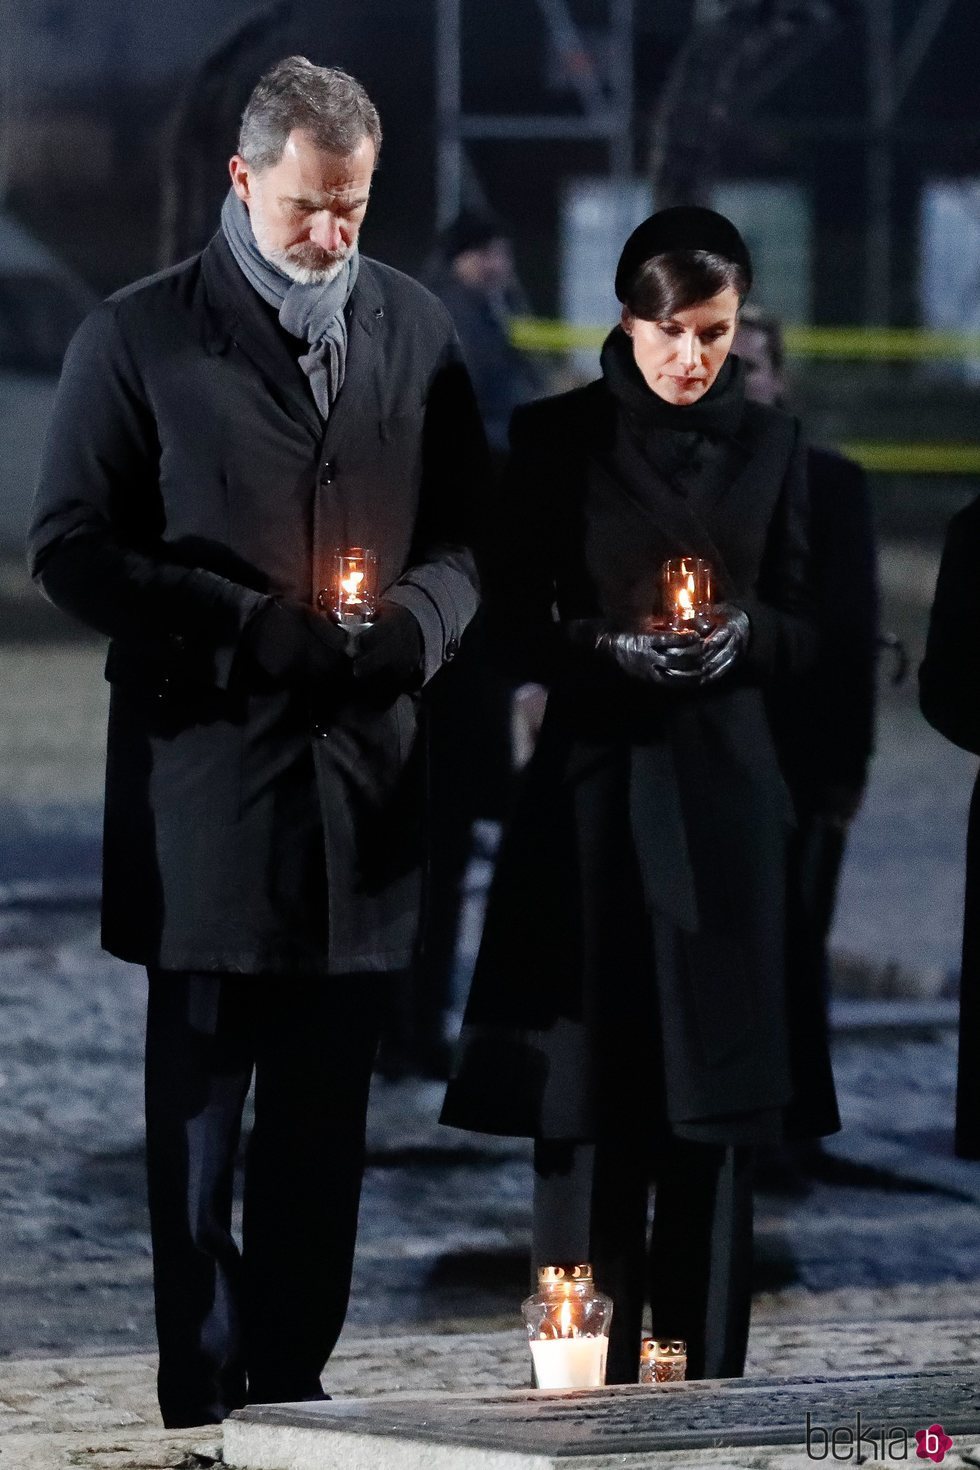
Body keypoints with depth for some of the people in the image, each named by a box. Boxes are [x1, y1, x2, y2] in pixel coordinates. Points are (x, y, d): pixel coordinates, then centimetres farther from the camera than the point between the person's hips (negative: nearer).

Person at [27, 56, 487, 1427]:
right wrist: (250, 628, -13)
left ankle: (290, 1372, 14)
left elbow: (467, 531, 17)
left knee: (325, 1111, 7)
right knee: (200, 1104, 0)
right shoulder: (141, 335, 0)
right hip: (207, 783, -3)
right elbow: (73, 546, -3)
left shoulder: (414, 328, 12)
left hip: (364, 780, 3)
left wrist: (420, 620, -6)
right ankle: (205, 1387, 4)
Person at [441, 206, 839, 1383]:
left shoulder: (770, 448, 9)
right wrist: (615, 646, -17)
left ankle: (705, 1377, 5)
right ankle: (590, 1386, -1)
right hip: (593, 787, -2)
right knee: (587, 1103, -5)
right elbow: (516, 626, 1)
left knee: (715, 1102, 0)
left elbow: (801, 632, 10)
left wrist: (741, 634, -12)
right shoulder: (559, 440, 2)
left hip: (722, 797, 2)